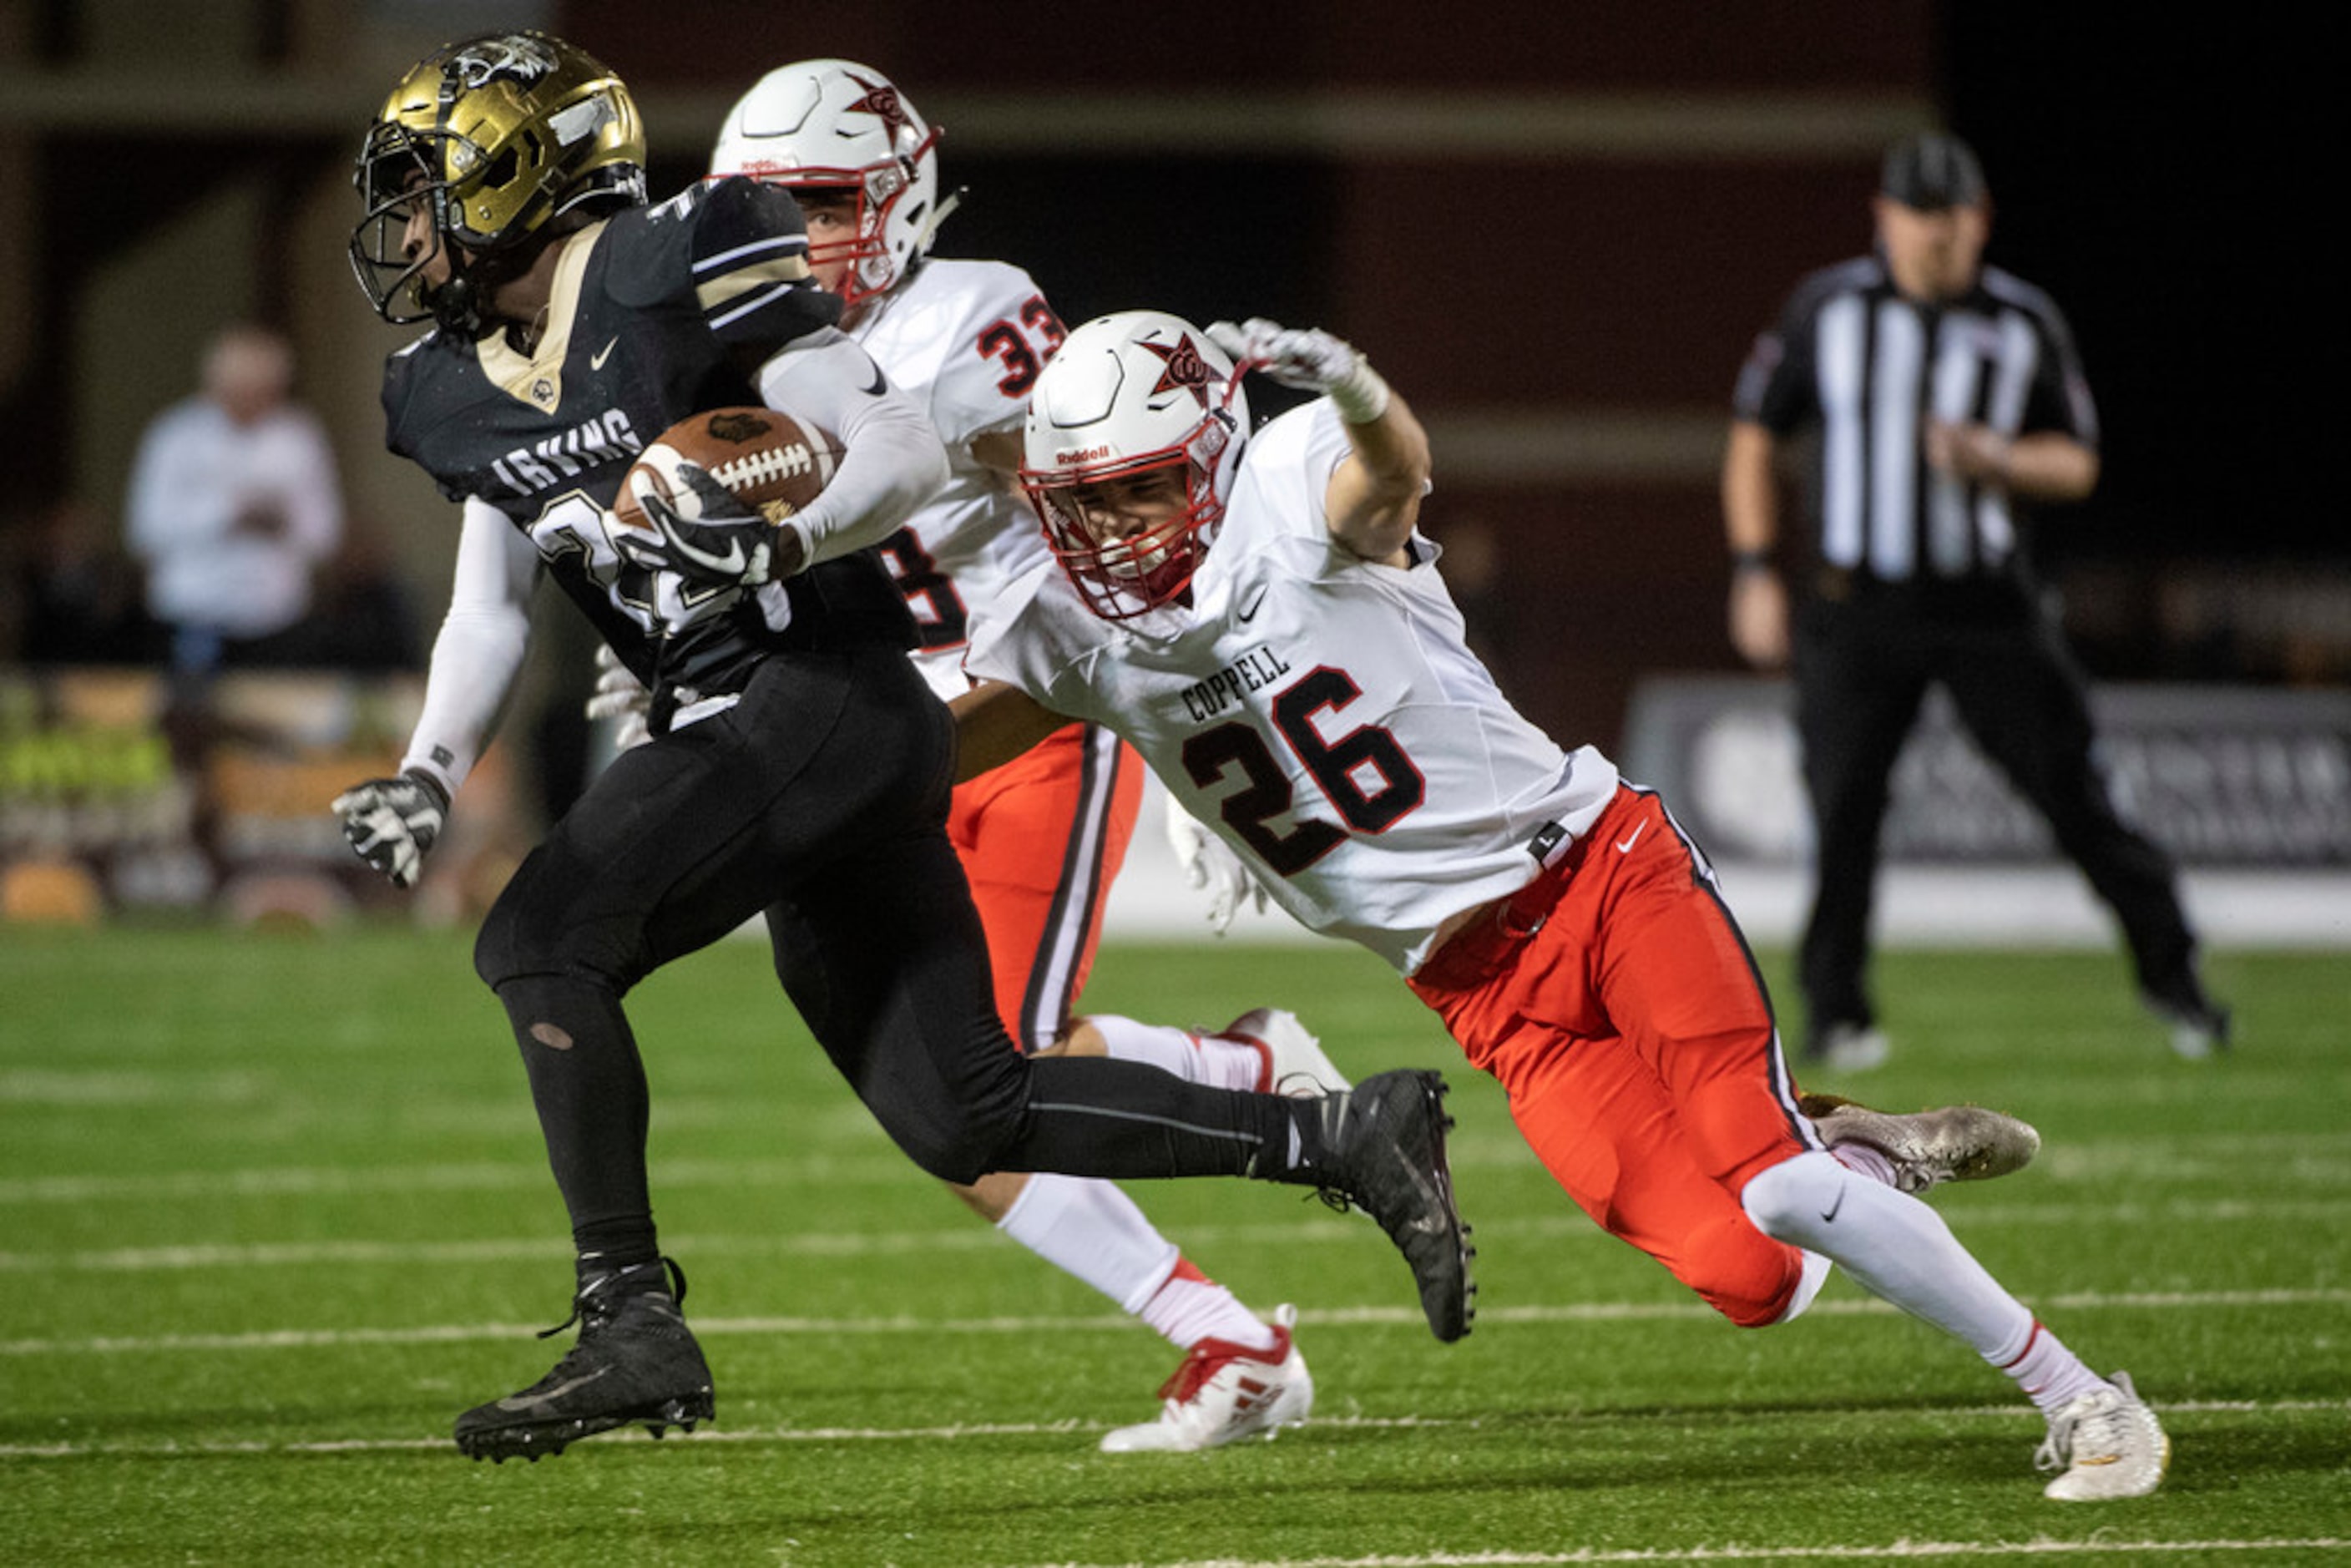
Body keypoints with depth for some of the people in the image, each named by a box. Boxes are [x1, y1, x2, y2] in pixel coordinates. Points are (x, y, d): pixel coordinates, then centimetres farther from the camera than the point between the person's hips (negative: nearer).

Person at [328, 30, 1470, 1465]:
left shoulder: (678, 276, -13)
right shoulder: (461, 392, 13)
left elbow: (909, 456, -13)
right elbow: (491, 608, 18)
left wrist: (770, 545, -27)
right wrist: (429, 774, 3)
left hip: (829, 693, -9)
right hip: (738, 732, 9)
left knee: (541, 941, -19)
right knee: (967, 1120, 8)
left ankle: (631, 1321, -17)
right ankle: (1344, 1142, 16)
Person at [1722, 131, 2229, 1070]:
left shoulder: (2025, 325, 3)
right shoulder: (1828, 311, 2)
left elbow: (2078, 466, 6)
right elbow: (1755, 436, 9)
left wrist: (1996, 458, -16)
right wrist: (1755, 570, 0)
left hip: (1987, 604, 0)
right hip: (1856, 605, 0)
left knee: (2075, 793, -2)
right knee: (1844, 810, -8)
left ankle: (2168, 971, 11)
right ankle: (1833, 1011, 3)